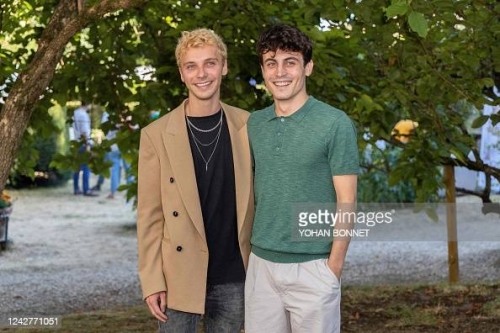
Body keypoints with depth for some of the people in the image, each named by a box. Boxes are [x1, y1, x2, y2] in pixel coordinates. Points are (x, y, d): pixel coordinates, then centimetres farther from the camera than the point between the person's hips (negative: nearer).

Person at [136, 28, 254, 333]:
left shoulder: (248, 127, 1)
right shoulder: (156, 135, -5)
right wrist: (152, 281, -8)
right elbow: (149, 215, -4)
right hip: (179, 279, -2)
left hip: (234, 278, 2)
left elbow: (260, 197, 6)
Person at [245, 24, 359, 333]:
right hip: (261, 264, 4)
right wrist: (251, 252, 9)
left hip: (313, 267, -4)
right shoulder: (254, 124, 7)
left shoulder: (335, 123, -8)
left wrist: (334, 267, -11)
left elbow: (346, 201, -8)